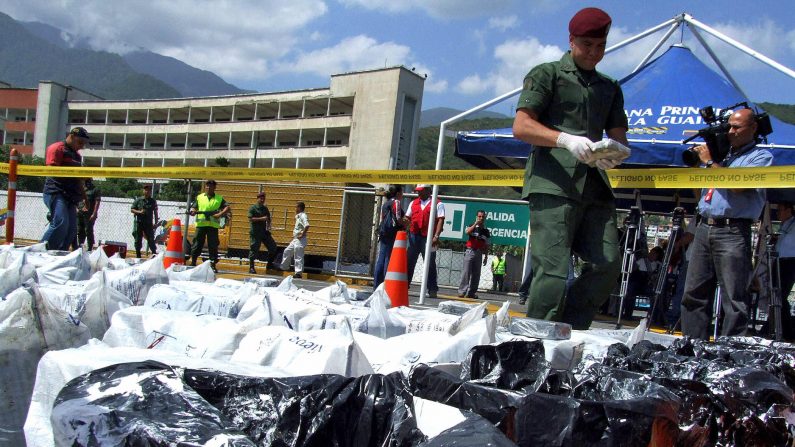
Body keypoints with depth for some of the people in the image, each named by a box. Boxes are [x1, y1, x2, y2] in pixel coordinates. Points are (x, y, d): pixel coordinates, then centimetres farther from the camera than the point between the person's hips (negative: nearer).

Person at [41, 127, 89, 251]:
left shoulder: (77, 155, 25)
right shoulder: (57, 148, -1)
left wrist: (84, 197, 22)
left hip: (70, 196, 9)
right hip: (56, 192, -9)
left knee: (72, 229, 2)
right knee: (61, 223, -24)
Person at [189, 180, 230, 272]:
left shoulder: (219, 199, 10)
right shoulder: (199, 197, 13)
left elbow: (227, 207, 2)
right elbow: (193, 207, 8)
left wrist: (220, 214, -13)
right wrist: (193, 211, -15)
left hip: (213, 225, 0)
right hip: (200, 224, 1)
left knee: (213, 245, 1)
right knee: (197, 244, 1)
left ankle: (213, 265, 6)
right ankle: (193, 262, 9)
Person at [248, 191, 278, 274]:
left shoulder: (265, 208, 14)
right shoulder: (253, 208, -5)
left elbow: (268, 219, 22)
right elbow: (250, 219, -15)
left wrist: (268, 226, 2)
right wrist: (261, 218, -20)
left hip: (265, 232, 6)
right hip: (255, 233, -6)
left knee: (273, 247, 4)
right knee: (254, 249, -3)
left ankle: (270, 264, 18)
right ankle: (251, 268, 5)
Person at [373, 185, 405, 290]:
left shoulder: (385, 203, 18)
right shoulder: (396, 202, -7)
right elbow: (398, 219, -14)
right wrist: (405, 224, 4)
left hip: (384, 234, 8)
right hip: (393, 234, -8)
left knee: (381, 259, 8)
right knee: (389, 259, -6)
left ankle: (376, 285, 11)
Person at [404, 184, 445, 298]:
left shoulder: (437, 204, 1)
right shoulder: (413, 203, 17)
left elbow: (440, 220, -6)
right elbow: (407, 218, 19)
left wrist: (436, 236, -18)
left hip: (428, 237, -5)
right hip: (413, 236, 5)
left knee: (430, 264, 0)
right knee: (408, 262, 6)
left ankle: (432, 290, 4)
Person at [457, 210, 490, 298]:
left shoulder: (486, 231, 12)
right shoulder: (472, 226, 5)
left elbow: (486, 245, 14)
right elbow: (467, 232, -19)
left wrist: (486, 257, 10)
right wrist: (476, 223, -17)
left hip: (479, 253, 4)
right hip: (470, 251, -4)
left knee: (476, 274, 3)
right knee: (466, 272, -11)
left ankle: (471, 292, 7)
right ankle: (462, 291, -12)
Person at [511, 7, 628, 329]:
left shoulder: (610, 88, 27)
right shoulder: (547, 74, 9)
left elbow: (618, 136, 18)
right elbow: (521, 126, -3)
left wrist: (613, 155, -8)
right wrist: (566, 140, -20)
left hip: (594, 186, 6)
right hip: (552, 184, -6)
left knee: (608, 264, -5)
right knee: (553, 269, -14)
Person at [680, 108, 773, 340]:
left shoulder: (761, 156, 3)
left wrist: (709, 161, -5)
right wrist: (699, 157, 14)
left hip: (732, 232, -6)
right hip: (704, 228, 7)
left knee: (734, 299, -5)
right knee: (694, 293, 5)